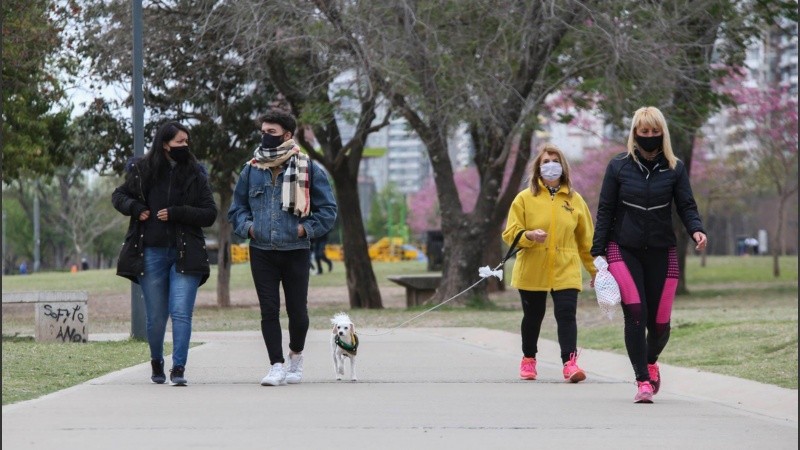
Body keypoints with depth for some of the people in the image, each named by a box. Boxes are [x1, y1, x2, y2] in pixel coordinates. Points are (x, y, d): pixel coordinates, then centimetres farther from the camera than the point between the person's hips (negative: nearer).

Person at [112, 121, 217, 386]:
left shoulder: (195, 175, 3)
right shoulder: (142, 171, 2)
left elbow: (210, 214, 0)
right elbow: (119, 196, 15)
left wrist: (176, 213, -12)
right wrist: (135, 208, -6)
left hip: (184, 253, 0)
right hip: (151, 253, 0)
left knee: (181, 312, -12)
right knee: (155, 317, 7)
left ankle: (178, 368, -9)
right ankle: (156, 363, 29)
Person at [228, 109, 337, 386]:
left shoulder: (308, 169, 1)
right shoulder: (252, 169, 8)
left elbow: (327, 209, 5)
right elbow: (237, 208, 19)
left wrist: (306, 228, -6)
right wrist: (247, 226, 2)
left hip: (296, 252, -2)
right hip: (261, 252, 2)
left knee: (297, 312, 2)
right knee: (269, 311, -3)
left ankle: (296, 357, 27)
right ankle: (276, 366, 0)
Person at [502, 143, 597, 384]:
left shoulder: (575, 200, 8)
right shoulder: (524, 198, 2)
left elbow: (585, 239, 13)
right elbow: (510, 234, -1)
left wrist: (594, 269, 12)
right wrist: (529, 236, -21)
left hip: (565, 271, 0)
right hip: (532, 271, 0)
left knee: (566, 314, -14)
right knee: (533, 316, 11)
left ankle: (569, 362, -19)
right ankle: (528, 359, 31)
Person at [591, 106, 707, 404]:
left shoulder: (674, 168, 5)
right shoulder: (619, 166, 2)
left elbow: (686, 206, 2)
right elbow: (605, 211, 3)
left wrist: (696, 230, -20)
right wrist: (597, 255, -1)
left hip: (661, 253, 1)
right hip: (624, 250, -1)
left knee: (660, 322, 1)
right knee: (635, 314, -16)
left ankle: (650, 361, 34)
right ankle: (643, 381, -11)